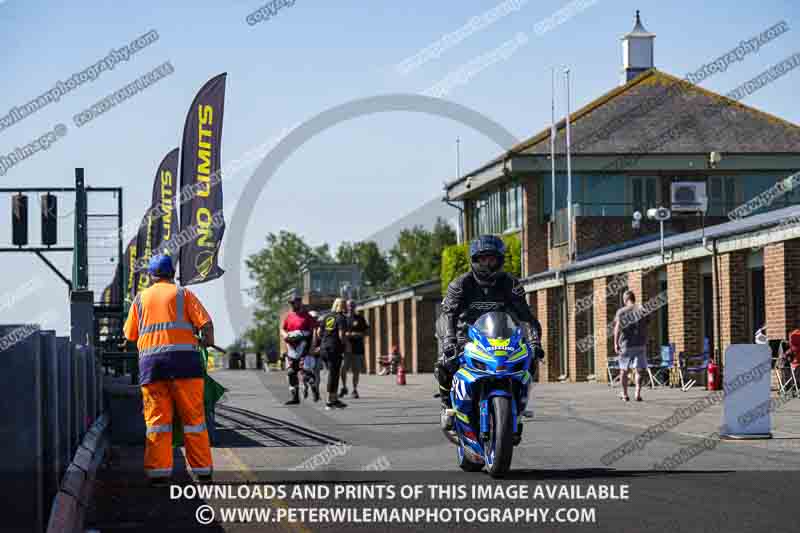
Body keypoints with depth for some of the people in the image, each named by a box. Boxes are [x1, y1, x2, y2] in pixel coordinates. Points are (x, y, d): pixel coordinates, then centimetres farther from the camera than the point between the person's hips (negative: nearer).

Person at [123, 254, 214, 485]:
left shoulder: (140, 298, 16)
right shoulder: (183, 294, 8)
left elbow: (130, 335, 16)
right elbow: (206, 323, -2)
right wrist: (208, 341, 15)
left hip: (150, 362, 2)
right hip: (183, 357, -2)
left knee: (156, 418, 2)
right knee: (193, 416, 3)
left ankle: (158, 471, -5)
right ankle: (202, 469, 5)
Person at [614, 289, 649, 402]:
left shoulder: (621, 312, -2)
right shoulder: (641, 310, 3)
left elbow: (617, 328, -11)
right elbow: (646, 329, 4)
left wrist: (616, 344, -10)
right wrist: (645, 343, 12)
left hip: (625, 344, -1)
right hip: (640, 345, 1)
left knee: (624, 370, 13)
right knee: (638, 370, 1)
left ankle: (624, 394, 19)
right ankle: (638, 393, -13)